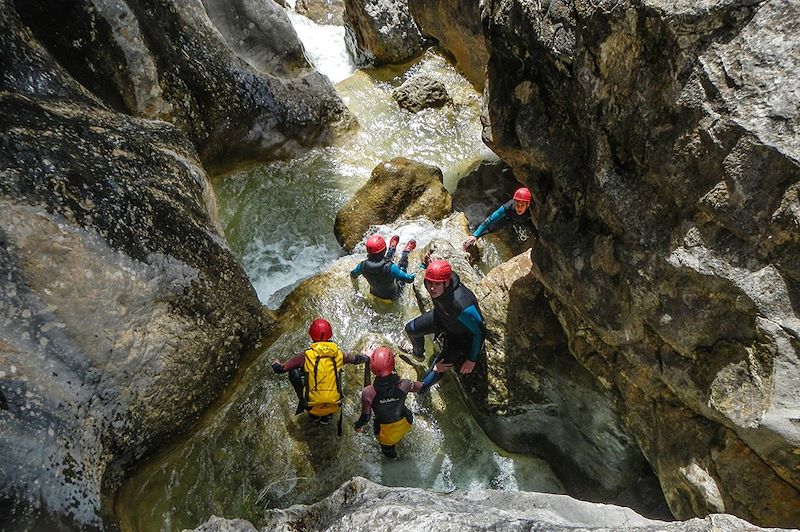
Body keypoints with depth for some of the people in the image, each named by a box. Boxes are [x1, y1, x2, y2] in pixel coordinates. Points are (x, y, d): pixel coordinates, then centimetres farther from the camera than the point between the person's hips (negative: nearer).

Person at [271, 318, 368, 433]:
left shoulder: (305, 356, -11)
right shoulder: (338, 355, -4)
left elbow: (280, 369, -3)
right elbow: (355, 359, 16)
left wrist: (275, 364, 21)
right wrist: (366, 358, 39)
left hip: (312, 407, -2)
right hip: (333, 407, 2)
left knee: (293, 372, 15)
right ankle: (327, 417, 29)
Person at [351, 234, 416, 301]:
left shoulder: (363, 265, -28)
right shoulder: (390, 267, -43)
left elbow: (353, 275, -5)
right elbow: (409, 279, -31)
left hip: (375, 293, 4)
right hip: (392, 295, -4)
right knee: (402, 267, 19)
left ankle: (392, 248, 51)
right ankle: (406, 251, 48)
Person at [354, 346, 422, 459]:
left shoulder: (367, 393, -33)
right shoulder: (403, 385, -31)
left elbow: (365, 417, -17)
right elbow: (422, 386, -10)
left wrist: (358, 425, 6)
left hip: (384, 431, -2)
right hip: (404, 426, 2)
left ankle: (388, 452, 62)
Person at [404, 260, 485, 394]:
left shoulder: (462, 305, -49)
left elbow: (479, 332, -33)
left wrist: (472, 360, -21)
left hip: (462, 335, -6)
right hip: (443, 317, 6)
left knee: (440, 367, -2)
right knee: (411, 329, 17)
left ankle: (421, 387, 32)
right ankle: (418, 354, 52)